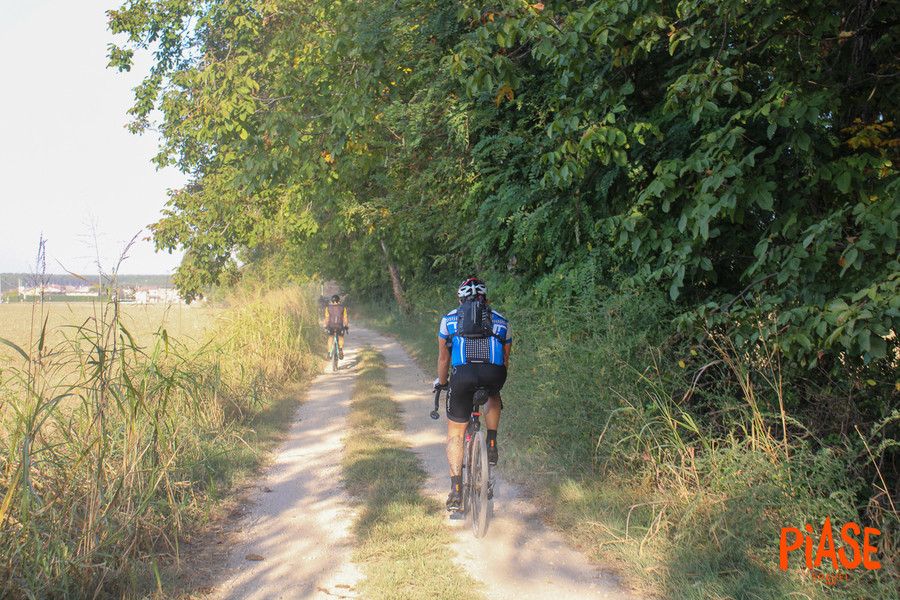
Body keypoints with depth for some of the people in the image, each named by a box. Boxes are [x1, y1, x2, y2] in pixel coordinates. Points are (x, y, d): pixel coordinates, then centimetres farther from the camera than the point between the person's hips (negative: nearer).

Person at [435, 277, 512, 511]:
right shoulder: (501, 320, 27)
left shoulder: (449, 318, 25)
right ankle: (492, 444, 25)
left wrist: (441, 382, 45)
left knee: (455, 432, 14)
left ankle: (456, 490, 9)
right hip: (494, 375, 1)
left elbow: (443, 358, 29)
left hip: (462, 374, -1)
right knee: (493, 396, 39)